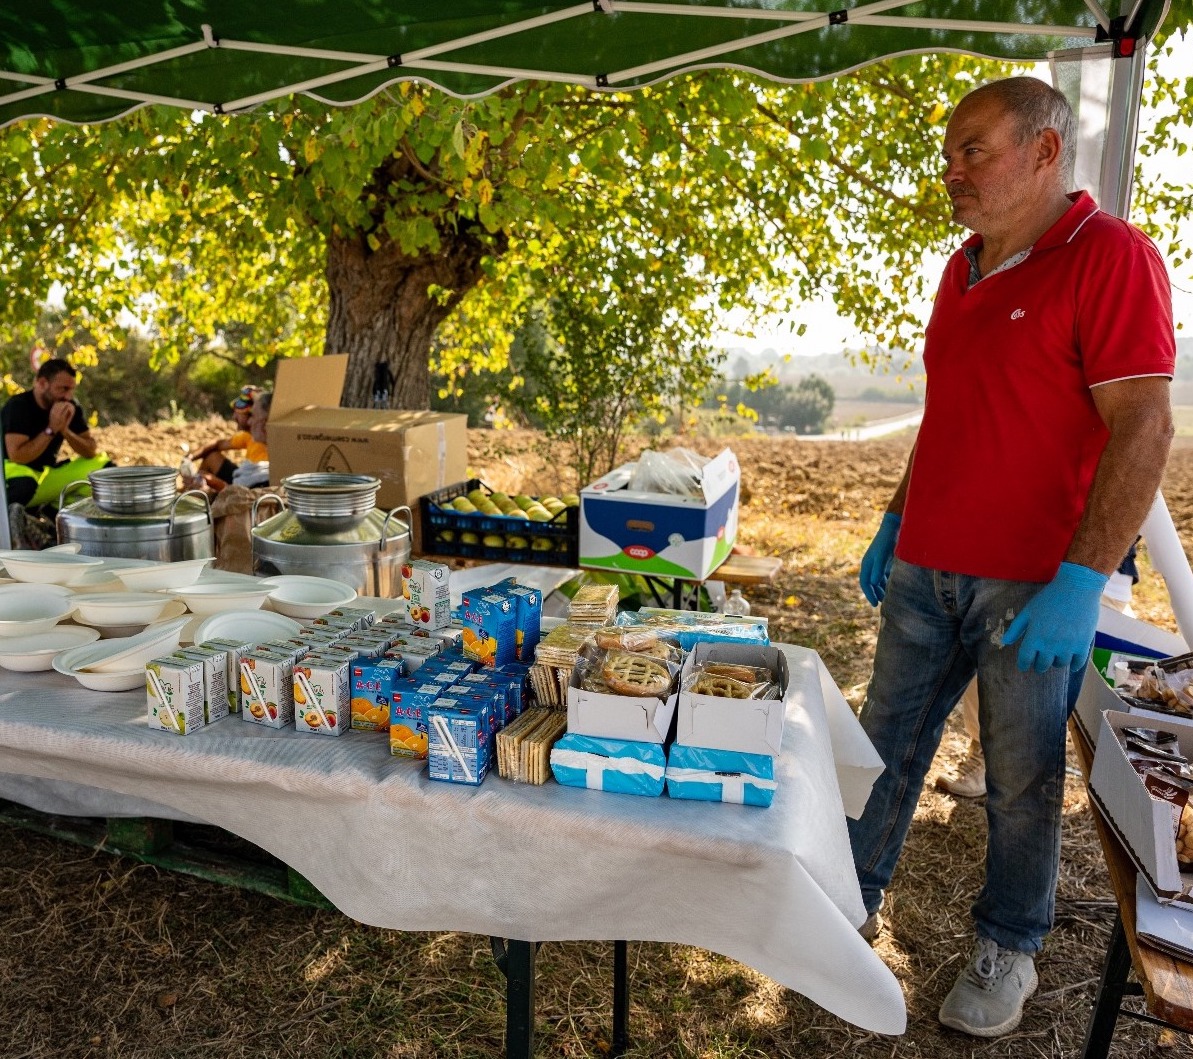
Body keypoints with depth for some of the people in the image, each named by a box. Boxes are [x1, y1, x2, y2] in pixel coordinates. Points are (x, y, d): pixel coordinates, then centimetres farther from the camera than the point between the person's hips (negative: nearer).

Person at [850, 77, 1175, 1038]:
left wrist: (1082, 580, -21)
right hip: (924, 570, 7)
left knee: (1023, 780, 9)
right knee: (887, 743, 14)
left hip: (1035, 586, -7)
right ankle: (853, 900, 32)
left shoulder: (1109, 256, -11)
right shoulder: (963, 269, 12)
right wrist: (896, 522, 18)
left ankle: (1009, 949, 30)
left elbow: (1143, 428, -16)